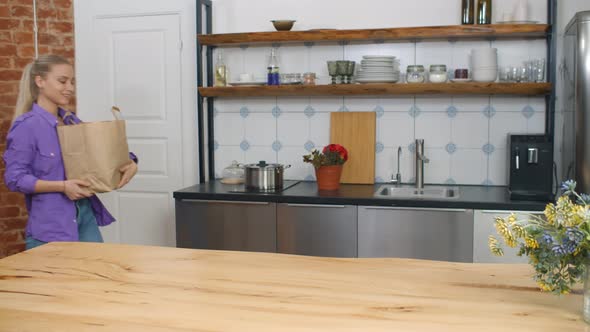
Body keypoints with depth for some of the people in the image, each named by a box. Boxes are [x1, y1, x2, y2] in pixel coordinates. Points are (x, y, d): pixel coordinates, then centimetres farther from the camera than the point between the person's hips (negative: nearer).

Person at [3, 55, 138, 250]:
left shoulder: (73, 122, 9)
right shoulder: (26, 126, -10)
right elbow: (15, 178, -12)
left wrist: (130, 163, -6)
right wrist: (62, 186, -22)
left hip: (85, 214, 6)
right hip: (50, 224, -6)